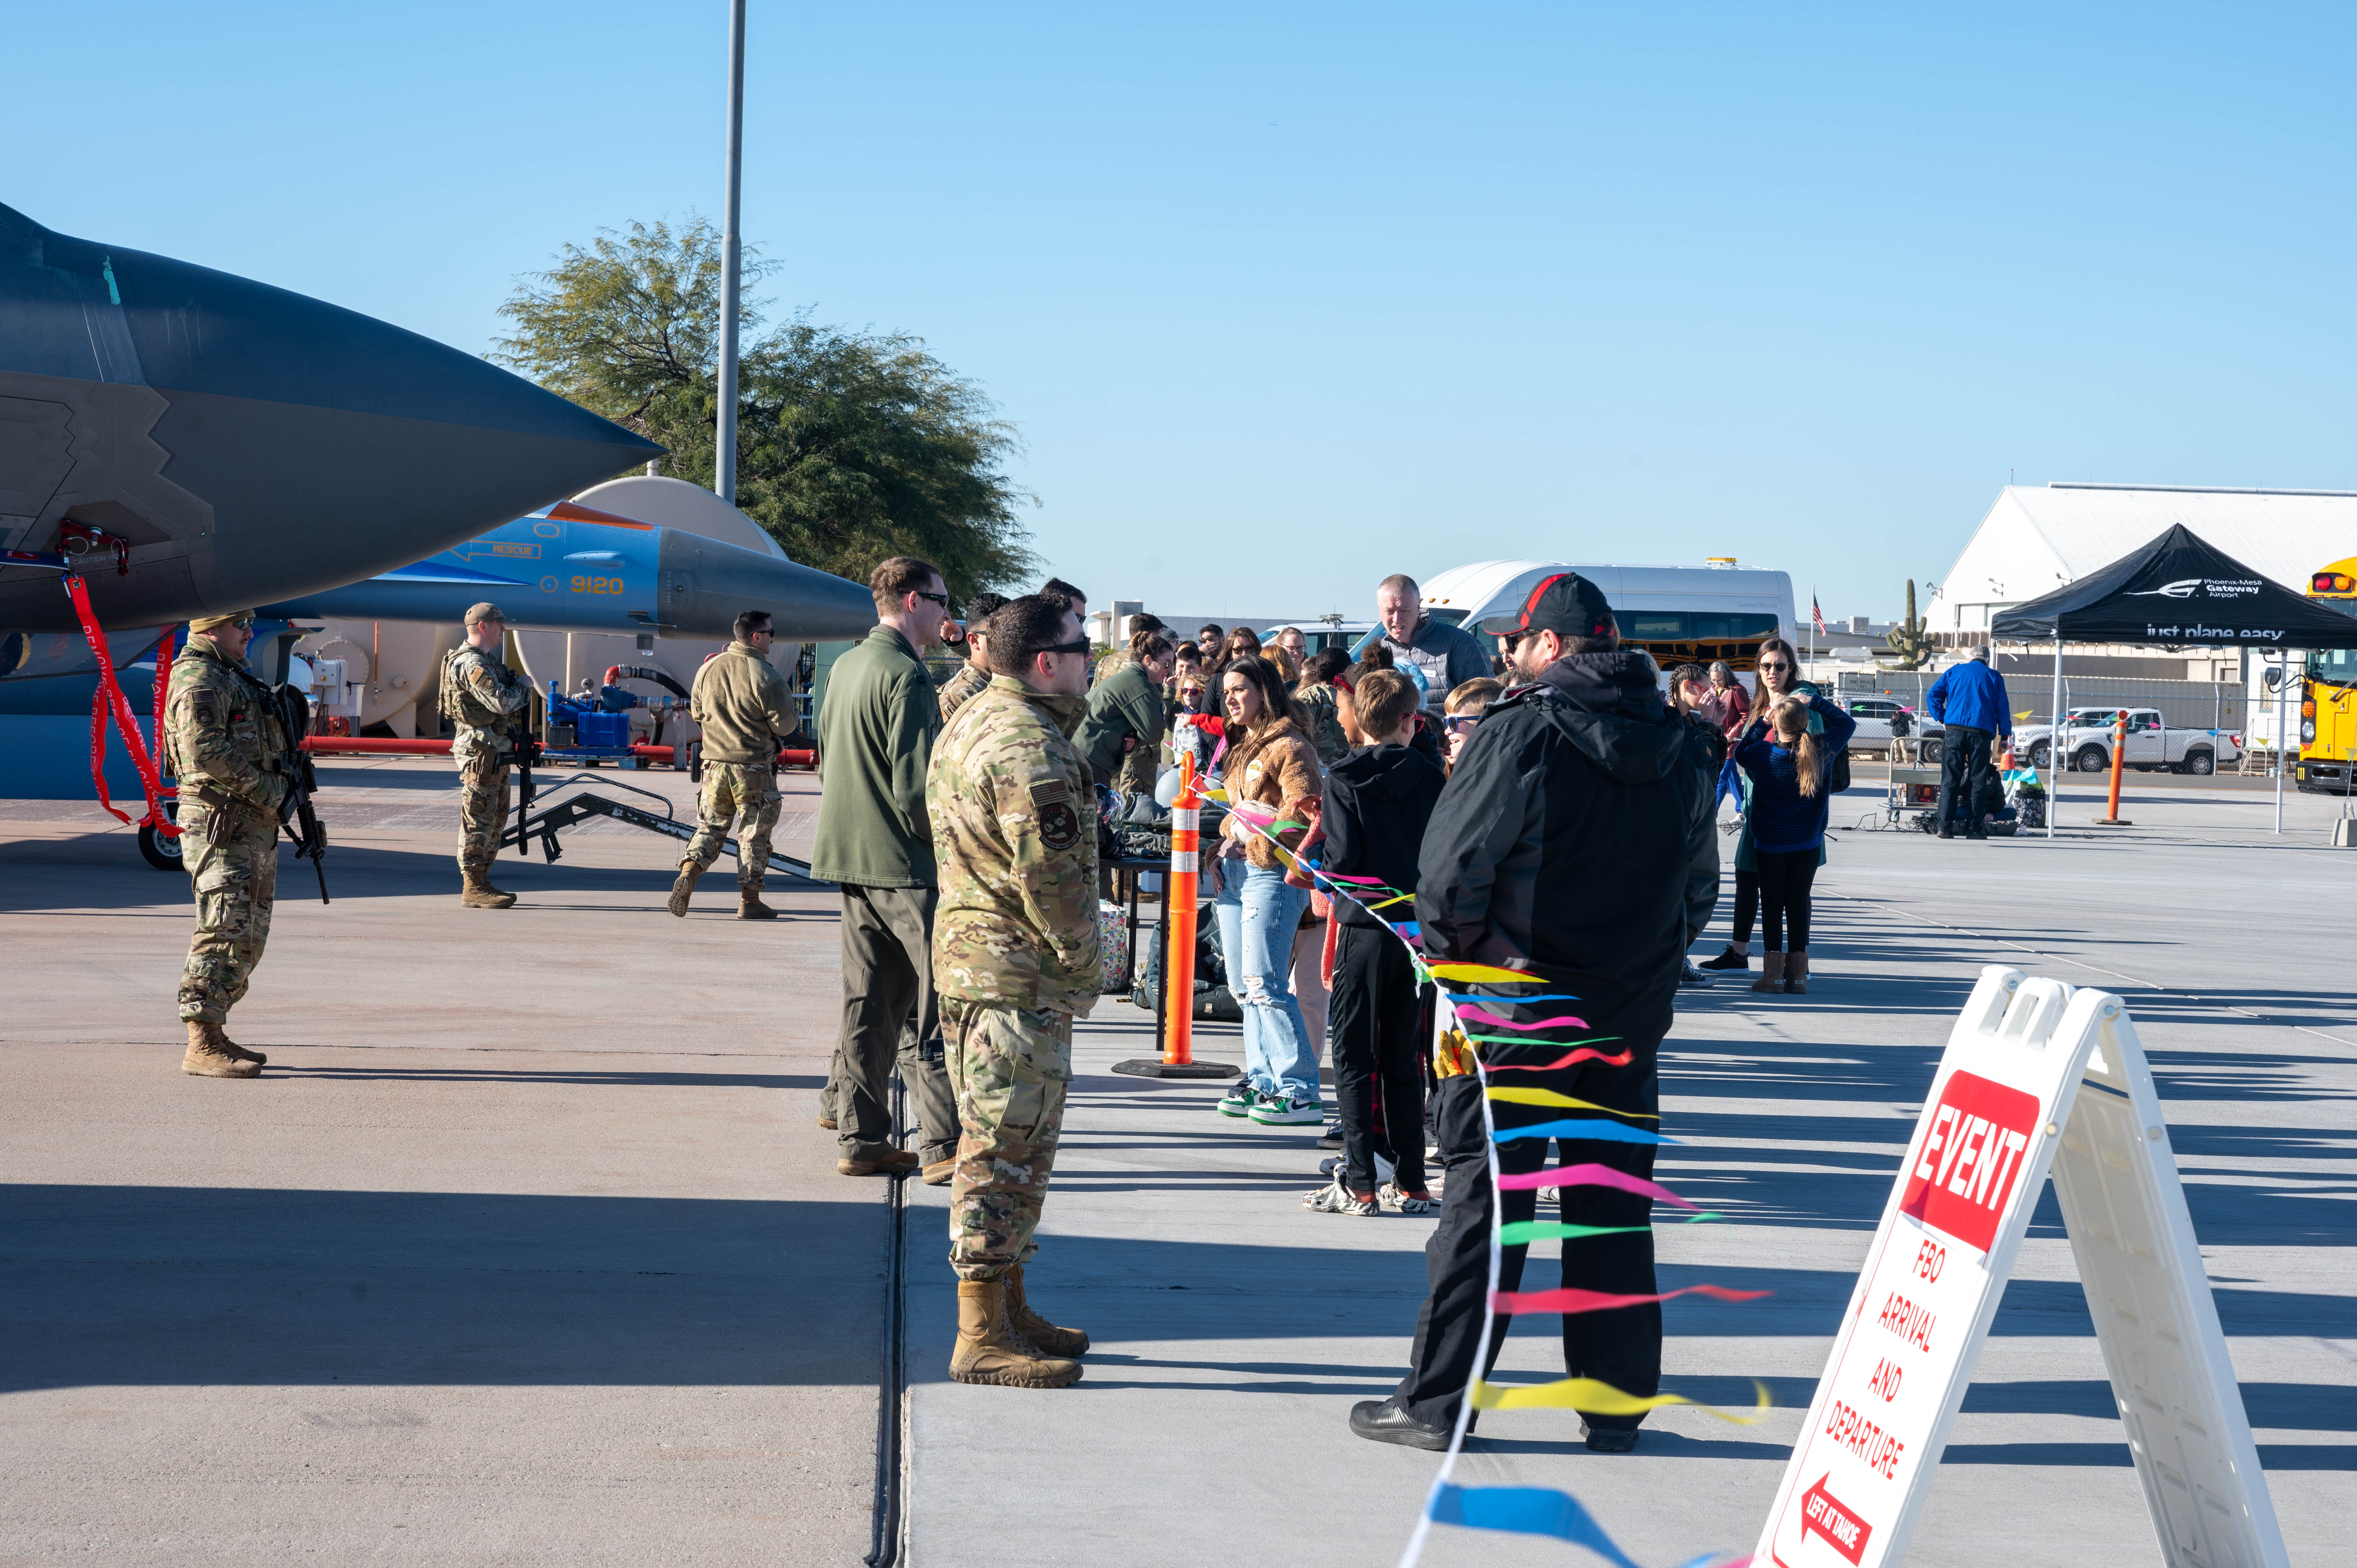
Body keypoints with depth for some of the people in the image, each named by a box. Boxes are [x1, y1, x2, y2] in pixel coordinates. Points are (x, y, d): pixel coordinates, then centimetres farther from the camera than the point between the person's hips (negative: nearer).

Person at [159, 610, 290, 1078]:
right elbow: (206, 752, -23)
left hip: (254, 825, 11)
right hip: (221, 823, -10)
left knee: (248, 937, 13)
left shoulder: (231, 676, 21)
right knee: (226, 933, -12)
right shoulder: (199, 679, -12)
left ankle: (214, 1036, 19)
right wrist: (264, 789, -18)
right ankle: (203, 1047, -11)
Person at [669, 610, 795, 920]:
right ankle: (749, 900, 10)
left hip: (714, 763, 4)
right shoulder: (766, 676, -15)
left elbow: (696, 712, 15)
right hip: (754, 768, -4)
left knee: (710, 826, 15)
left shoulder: (708, 669, 3)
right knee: (754, 833, 6)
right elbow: (786, 725, -11)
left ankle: (688, 873, -7)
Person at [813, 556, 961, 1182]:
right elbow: (915, 788, -20)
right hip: (906, 866, -9)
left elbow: (828, 762, 21)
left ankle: (861, 1137, 15)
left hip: (853, 856, 9)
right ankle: (944, 1146, -3)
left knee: (871, 1001, 12)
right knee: (931, 1009, -4)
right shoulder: (907, 677, -16)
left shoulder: (846, 666, 13)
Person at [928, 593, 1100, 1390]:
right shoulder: (1030, 745, -19)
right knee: (1005, 1148, -6)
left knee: (1010, 1146, 18)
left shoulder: (975, 722, 16)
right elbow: (1051, 876, -23)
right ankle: (983, 1337, -1)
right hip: (1019, 973, -11)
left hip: (969, 957, 11)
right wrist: (1085, 966, -10)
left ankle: (1008, 1309, 28)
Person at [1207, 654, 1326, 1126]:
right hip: (1236, 872, 10)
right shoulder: (1241, 746, 19)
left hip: (1270, 872, -10)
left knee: (1265, 985, -14)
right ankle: (1262, 1080, 15)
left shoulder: (1288, 746, -9)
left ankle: (1301, 1092, -12)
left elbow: (1304, 810, -18)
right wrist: (1227, 842, 11)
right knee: (1244, 986, 9)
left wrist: (1255, 842, -16)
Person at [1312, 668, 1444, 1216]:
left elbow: (1343, 858, -14)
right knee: (1403, 1058, 10)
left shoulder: (1343, 779, -7)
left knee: (1354, 1057, 3)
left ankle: (1359, 1185, 0)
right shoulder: (1430, 778, 1)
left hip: (1364, 925, -3)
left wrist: (1325, 885, 6)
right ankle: (1411, 1184, 11)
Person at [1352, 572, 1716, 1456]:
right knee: (1615, 1206, 13)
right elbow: (1699, 886, 13)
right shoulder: (1681, 750, 6)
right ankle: (1618, 1404, 18)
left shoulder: (1523, 735, -14)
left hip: (1516, 1012, -5)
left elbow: (1452, 868, -16)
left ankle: (1437, 1401, 8)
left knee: (1481, 1200, 2)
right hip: (1632, 1017, 5)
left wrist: (1449, 948, 1)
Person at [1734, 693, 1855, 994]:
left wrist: (1762, 723, 8)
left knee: (1772, 904, 6)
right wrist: (1814, 702, 5)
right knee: (1799, 903, 8)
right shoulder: (1821, 751, -10)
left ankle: (1773, 973, 4)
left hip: (1770, 847, -2)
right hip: (1809, 845, 2)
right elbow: (1847, 723, 6)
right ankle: (1798, 974, 9)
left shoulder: (1762, 754, -14)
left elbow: (1740, 753, 8)